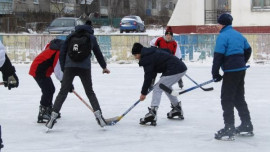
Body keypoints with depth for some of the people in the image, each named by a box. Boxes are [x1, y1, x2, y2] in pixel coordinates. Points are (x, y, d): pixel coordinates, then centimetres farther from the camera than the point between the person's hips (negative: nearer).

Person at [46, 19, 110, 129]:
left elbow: (62, 53, 10)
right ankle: (98, 115, 4)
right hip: (85, 68, 0)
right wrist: (104, 67, 32)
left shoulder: (71, 36, 13)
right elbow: (98, 53, 18)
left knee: (63, 92, 3)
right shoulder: (91, 38, 11)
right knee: (90, 92, 14)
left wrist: (63, 68, 16)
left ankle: (53, 117, -5)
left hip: (69, 67, 0)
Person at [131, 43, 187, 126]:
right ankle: (177, 109, 39)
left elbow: (148, 76, -11)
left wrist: (144, 93, -5)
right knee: (166, 87, 30)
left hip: (174, 70, -10)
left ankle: (152, 113, -24)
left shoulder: (147, 58, -10)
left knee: (157, 89, -10)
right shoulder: (151, 52, 20)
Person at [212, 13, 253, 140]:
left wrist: (215, 73, -10)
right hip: (241, 70, 9)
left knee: (227, 99, -6)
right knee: (239, 98, 18)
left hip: (231, 71, -9)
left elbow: (218, 55, -16)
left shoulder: (223, 36, -12)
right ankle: (247, 125, 23)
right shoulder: (238, 35, 14)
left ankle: (229, 129, -9)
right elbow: (248, 50, 23)